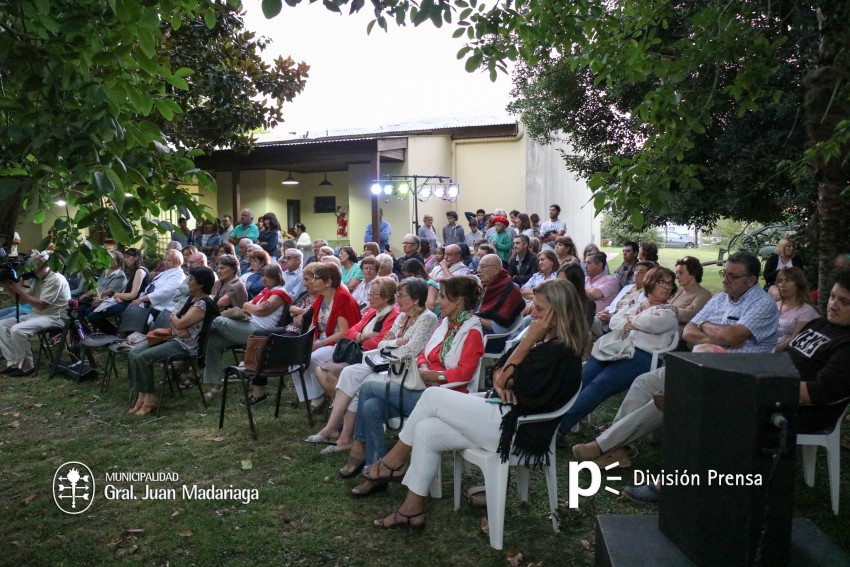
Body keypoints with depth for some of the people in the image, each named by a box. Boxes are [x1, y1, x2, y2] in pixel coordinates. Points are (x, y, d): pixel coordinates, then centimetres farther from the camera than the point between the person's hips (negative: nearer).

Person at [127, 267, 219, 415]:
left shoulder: (204, 304, -17)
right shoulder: (192, 298, 14)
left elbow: (180, 323, -24)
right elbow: (174, 317, 14)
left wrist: (174, 317, -1)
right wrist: (175, 327, -9)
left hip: (186, 345, -10)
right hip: (174, 338, 10)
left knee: (142, 358, -21)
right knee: (133, 353, -3)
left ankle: (150, 398, -7)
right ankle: (142, 395, -4)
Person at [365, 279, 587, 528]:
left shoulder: (561, 353, -16)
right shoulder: (546, 342, 13)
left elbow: (512, 383, -17)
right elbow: (499, 371, 13)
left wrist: (527, 342, -15)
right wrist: (500, 382, -10)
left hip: (517, 430, -9)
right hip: (506, 417, 10)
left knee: (432, 396, -11)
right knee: (426, 431, -1)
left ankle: (394, 461, 6)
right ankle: (412, 508, 5)